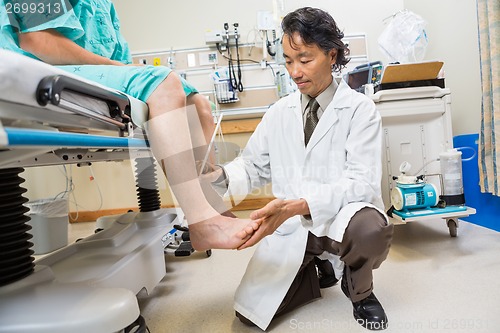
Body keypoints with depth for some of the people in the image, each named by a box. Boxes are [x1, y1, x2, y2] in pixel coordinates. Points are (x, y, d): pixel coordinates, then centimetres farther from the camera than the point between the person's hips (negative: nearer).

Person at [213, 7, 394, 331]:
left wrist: (299, 205, -35)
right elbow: (254, 165, 7)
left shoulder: (360, 109, -9)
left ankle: (359, 290, 1)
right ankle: (318, 271, 20)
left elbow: (363, 182, -20)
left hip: (341, 218, -2)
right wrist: (219, 176, -16)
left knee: (371, 228, -38)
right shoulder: (279, 112, 4)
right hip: (291, 226, 3)